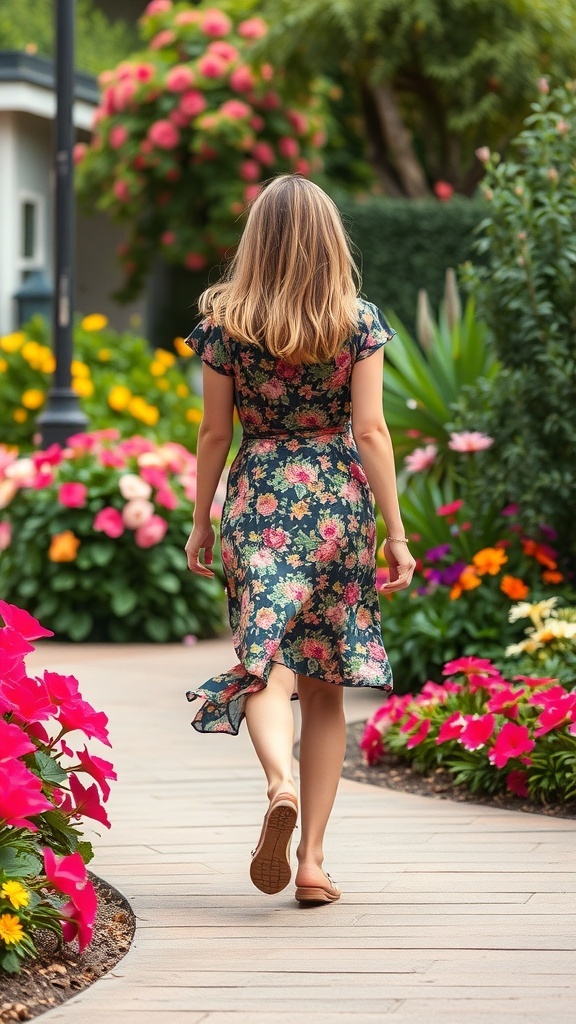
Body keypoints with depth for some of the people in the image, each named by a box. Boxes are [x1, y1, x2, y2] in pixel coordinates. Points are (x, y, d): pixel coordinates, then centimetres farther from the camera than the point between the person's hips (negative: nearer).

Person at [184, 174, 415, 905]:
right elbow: (369, 430, -4)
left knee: (266, 660, -4)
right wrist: (396, 534, 0)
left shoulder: (226, 322, 0)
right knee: (325, 686, 8)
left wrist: (200, 521, 14)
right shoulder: (359, 322, -2)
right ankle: (312, 860, 8)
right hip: (339, 501, 1)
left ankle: (279, 782, -37)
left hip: (258, 500, 0)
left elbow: (215, 432, 3)